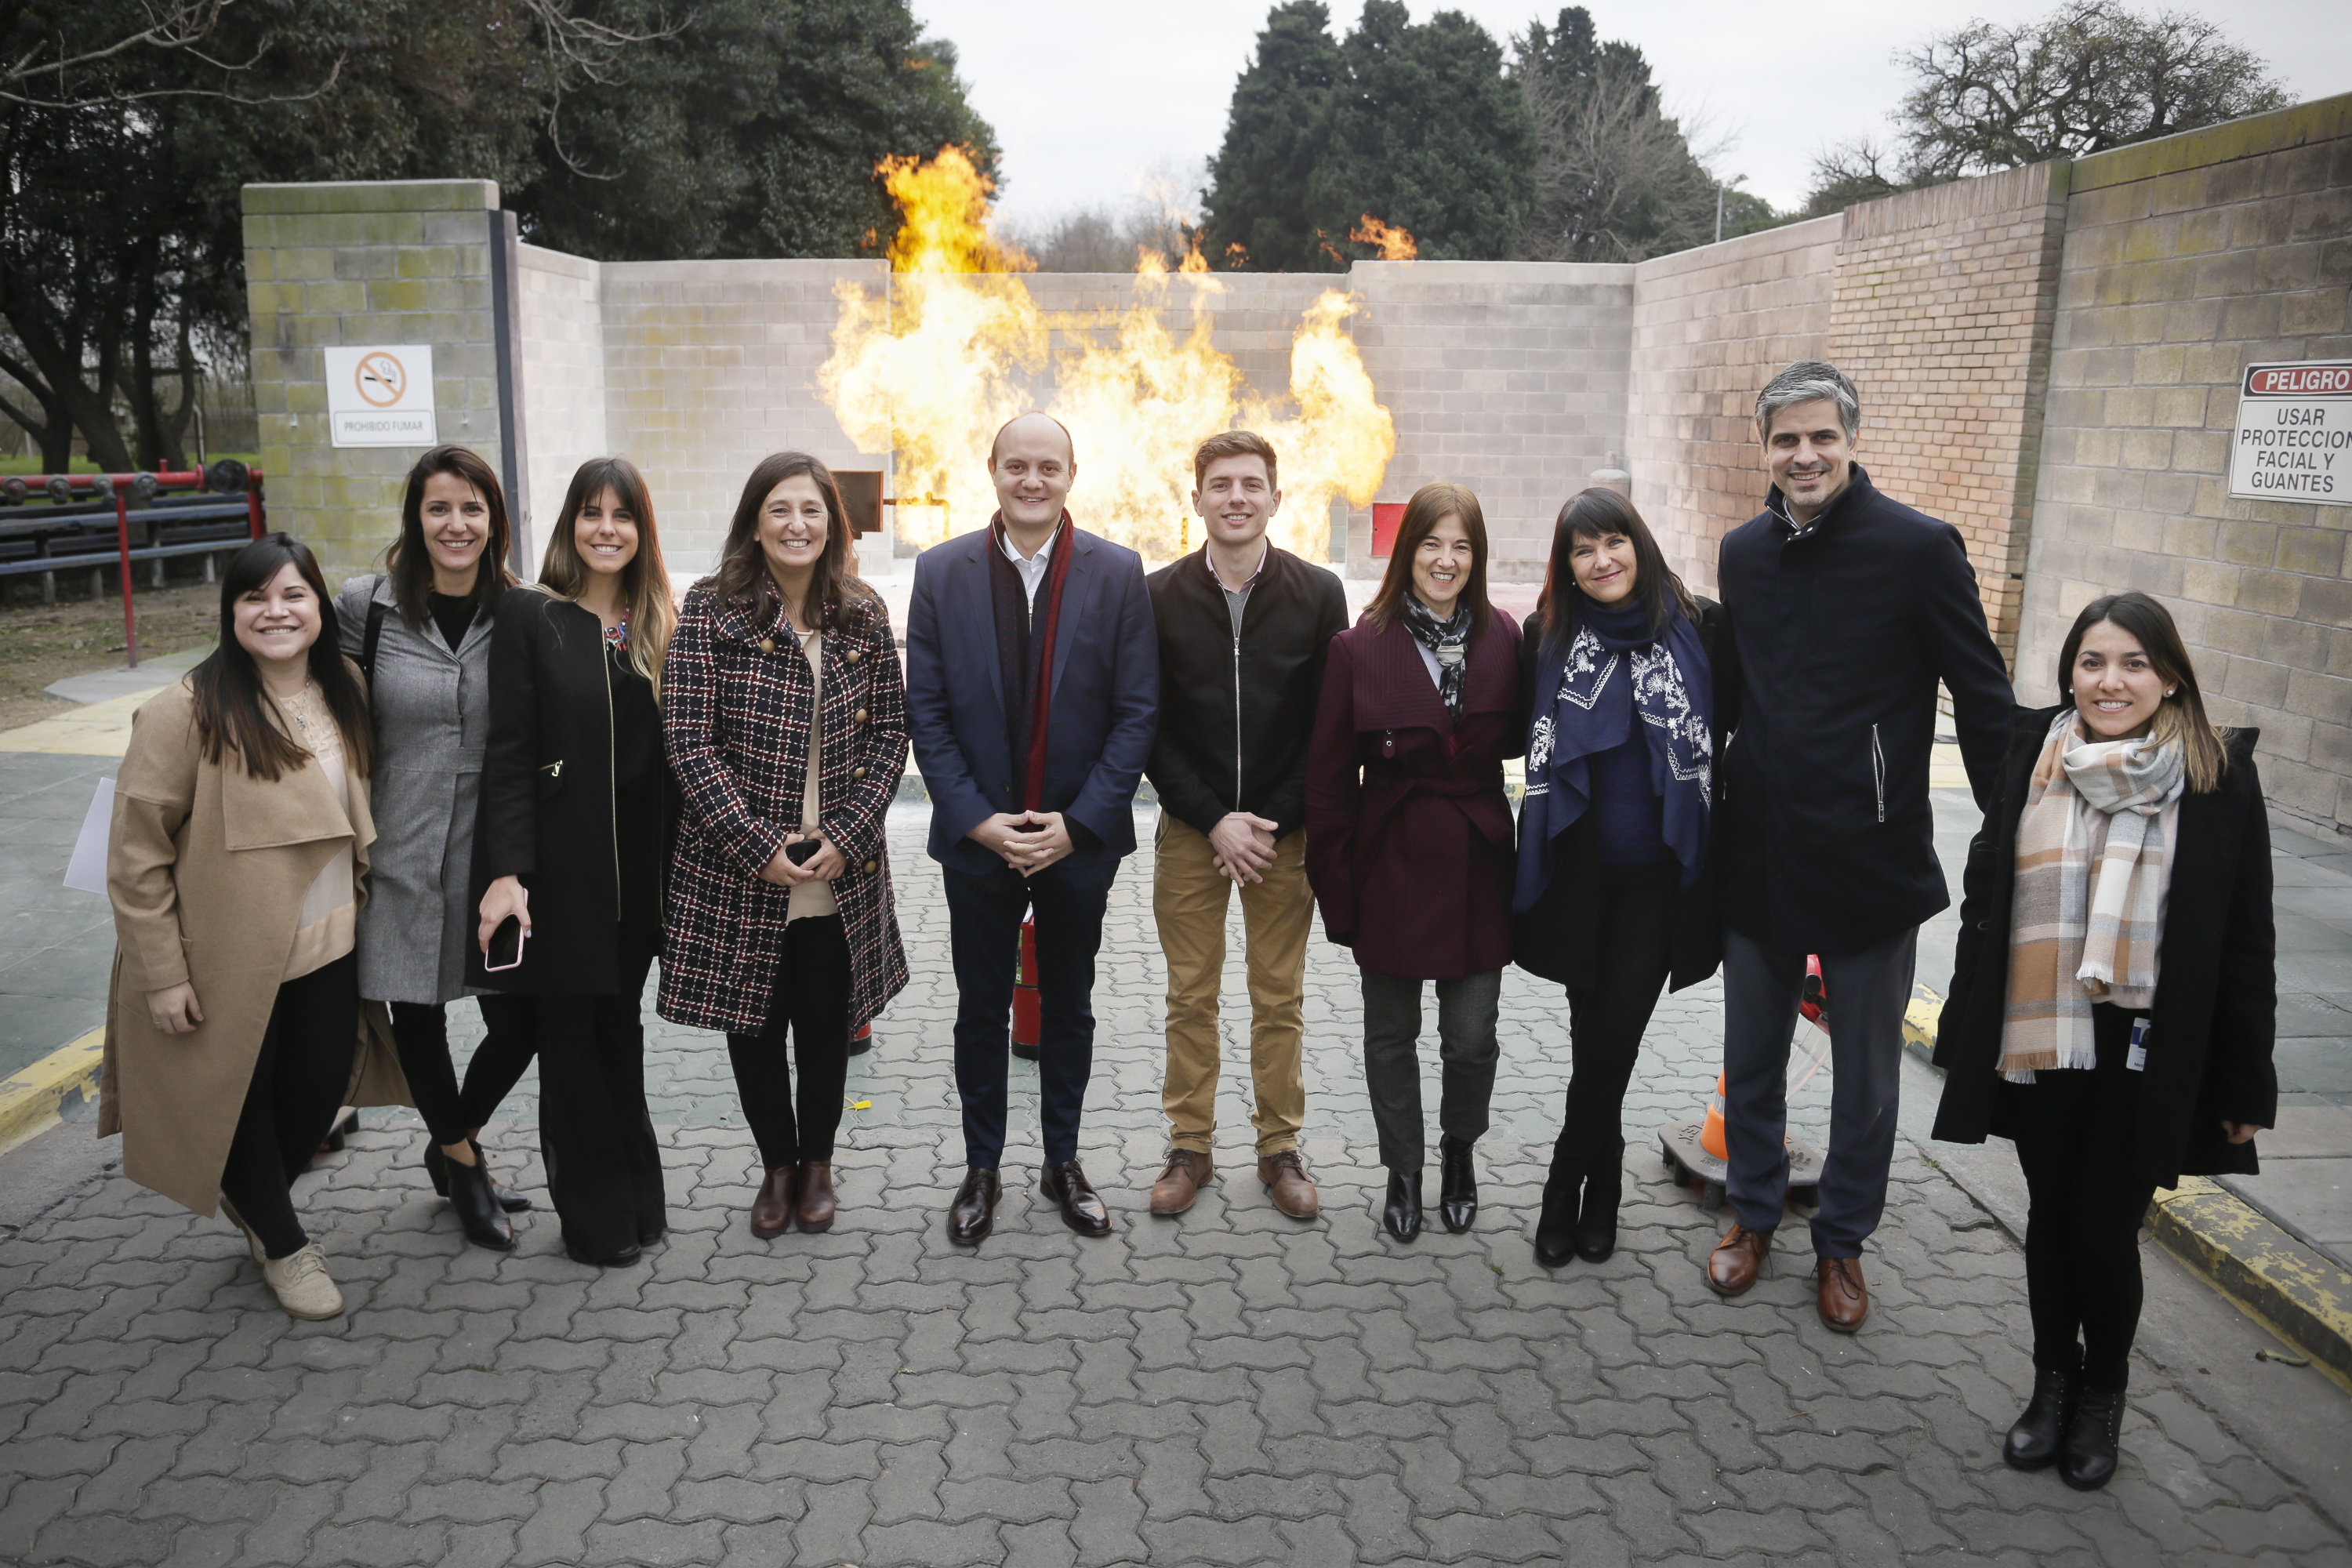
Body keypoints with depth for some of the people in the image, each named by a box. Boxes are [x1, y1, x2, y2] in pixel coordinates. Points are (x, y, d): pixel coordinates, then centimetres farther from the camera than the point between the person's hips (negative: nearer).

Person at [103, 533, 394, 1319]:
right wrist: (162, 973, -14)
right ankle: (283, 1242, 33)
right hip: (228, 959, -5)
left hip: (327, 946, 5)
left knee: (322, 1086, 13)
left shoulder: (344, 693, 2)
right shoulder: (187, 711, -16)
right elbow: (137, 855, -14)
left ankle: (254, 1200, 43)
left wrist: (367, 911, 15)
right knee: (242, 1100, 10)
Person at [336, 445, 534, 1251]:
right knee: (417, 1013, 12)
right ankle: (461, 1162, 36)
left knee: (519, 1019, 0)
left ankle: (452, 1146, 29)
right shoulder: (365, 605, -4)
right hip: (401, 850, 0)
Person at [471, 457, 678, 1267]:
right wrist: (506, 872, -16)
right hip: (556, 866, -4)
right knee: (569, 1037, 6)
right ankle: (596, 1218, 19)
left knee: (619, 1026, 16)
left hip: (637, 867, 4)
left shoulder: (661, 624, 6)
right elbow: (508, 753, -10)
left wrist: (675, 864, 3)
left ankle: (635, 1198, 29)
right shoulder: (530, 616, -6)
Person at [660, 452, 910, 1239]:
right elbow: (688, 741, -10)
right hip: (738, 870, -1)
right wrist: (760, 846, -15)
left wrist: (846, 836, -9)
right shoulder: (711, 608, -6)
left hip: (842, 871, 2)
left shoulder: (863, 615, 3)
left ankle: (817, 1160, 34)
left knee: (827, 1022, 12)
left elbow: (890, 734, 3)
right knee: (754, 1023, 11)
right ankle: (777, 1166, 33)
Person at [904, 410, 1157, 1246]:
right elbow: (925, 712, -3)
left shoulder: (1118, 572, -4)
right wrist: (977, 820, -12)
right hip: (976, 835, 0)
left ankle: (1063, 1162, 31)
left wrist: (1079, 823, -12)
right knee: (981, 1010, 12)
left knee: (1068, 1008, 14)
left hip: (1081, 838, 0)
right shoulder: (941, 571, -3)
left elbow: (1137, 712, -5)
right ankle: (981, 1168, 28)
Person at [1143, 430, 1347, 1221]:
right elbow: (1149, 727, -1)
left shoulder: (1319, 595, -1)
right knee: (1190, 998, 7)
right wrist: (1213, 819, -10)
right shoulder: (1159, 597, 0)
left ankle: (1280, 1148, 22)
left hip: (1286, 831, 0)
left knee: (1280, 1000, 8)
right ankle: (1190, 1147, 21)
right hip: (1190, 830, 0)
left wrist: (1274, 825, -9)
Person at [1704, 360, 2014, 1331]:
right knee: (1750, 1061, 17)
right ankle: (1754, 1214, 38)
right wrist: (1716, 816, 13)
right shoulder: (1743, 552, 4)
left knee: (1866, 1074, 12)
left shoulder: (1919, 548, -11)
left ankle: (1843, 1241, 32)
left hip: (1872, 863, -4)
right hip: (1757, 859, 4)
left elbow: (1982, 700, -8)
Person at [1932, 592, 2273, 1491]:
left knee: (2105, 1227, 4)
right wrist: (1966, 1035, 5)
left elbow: (2246, 942, -1)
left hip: (2146, 1051, -2)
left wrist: (2245, 1082, -1)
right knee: (2050, 1217, 15)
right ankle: (2053, 1382, 35)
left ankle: (2102, 1396, 30)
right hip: (2038, 1043, 2)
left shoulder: (2219, 776, -5)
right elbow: (1984, 903, 5)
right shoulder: (2032, 758, -1)